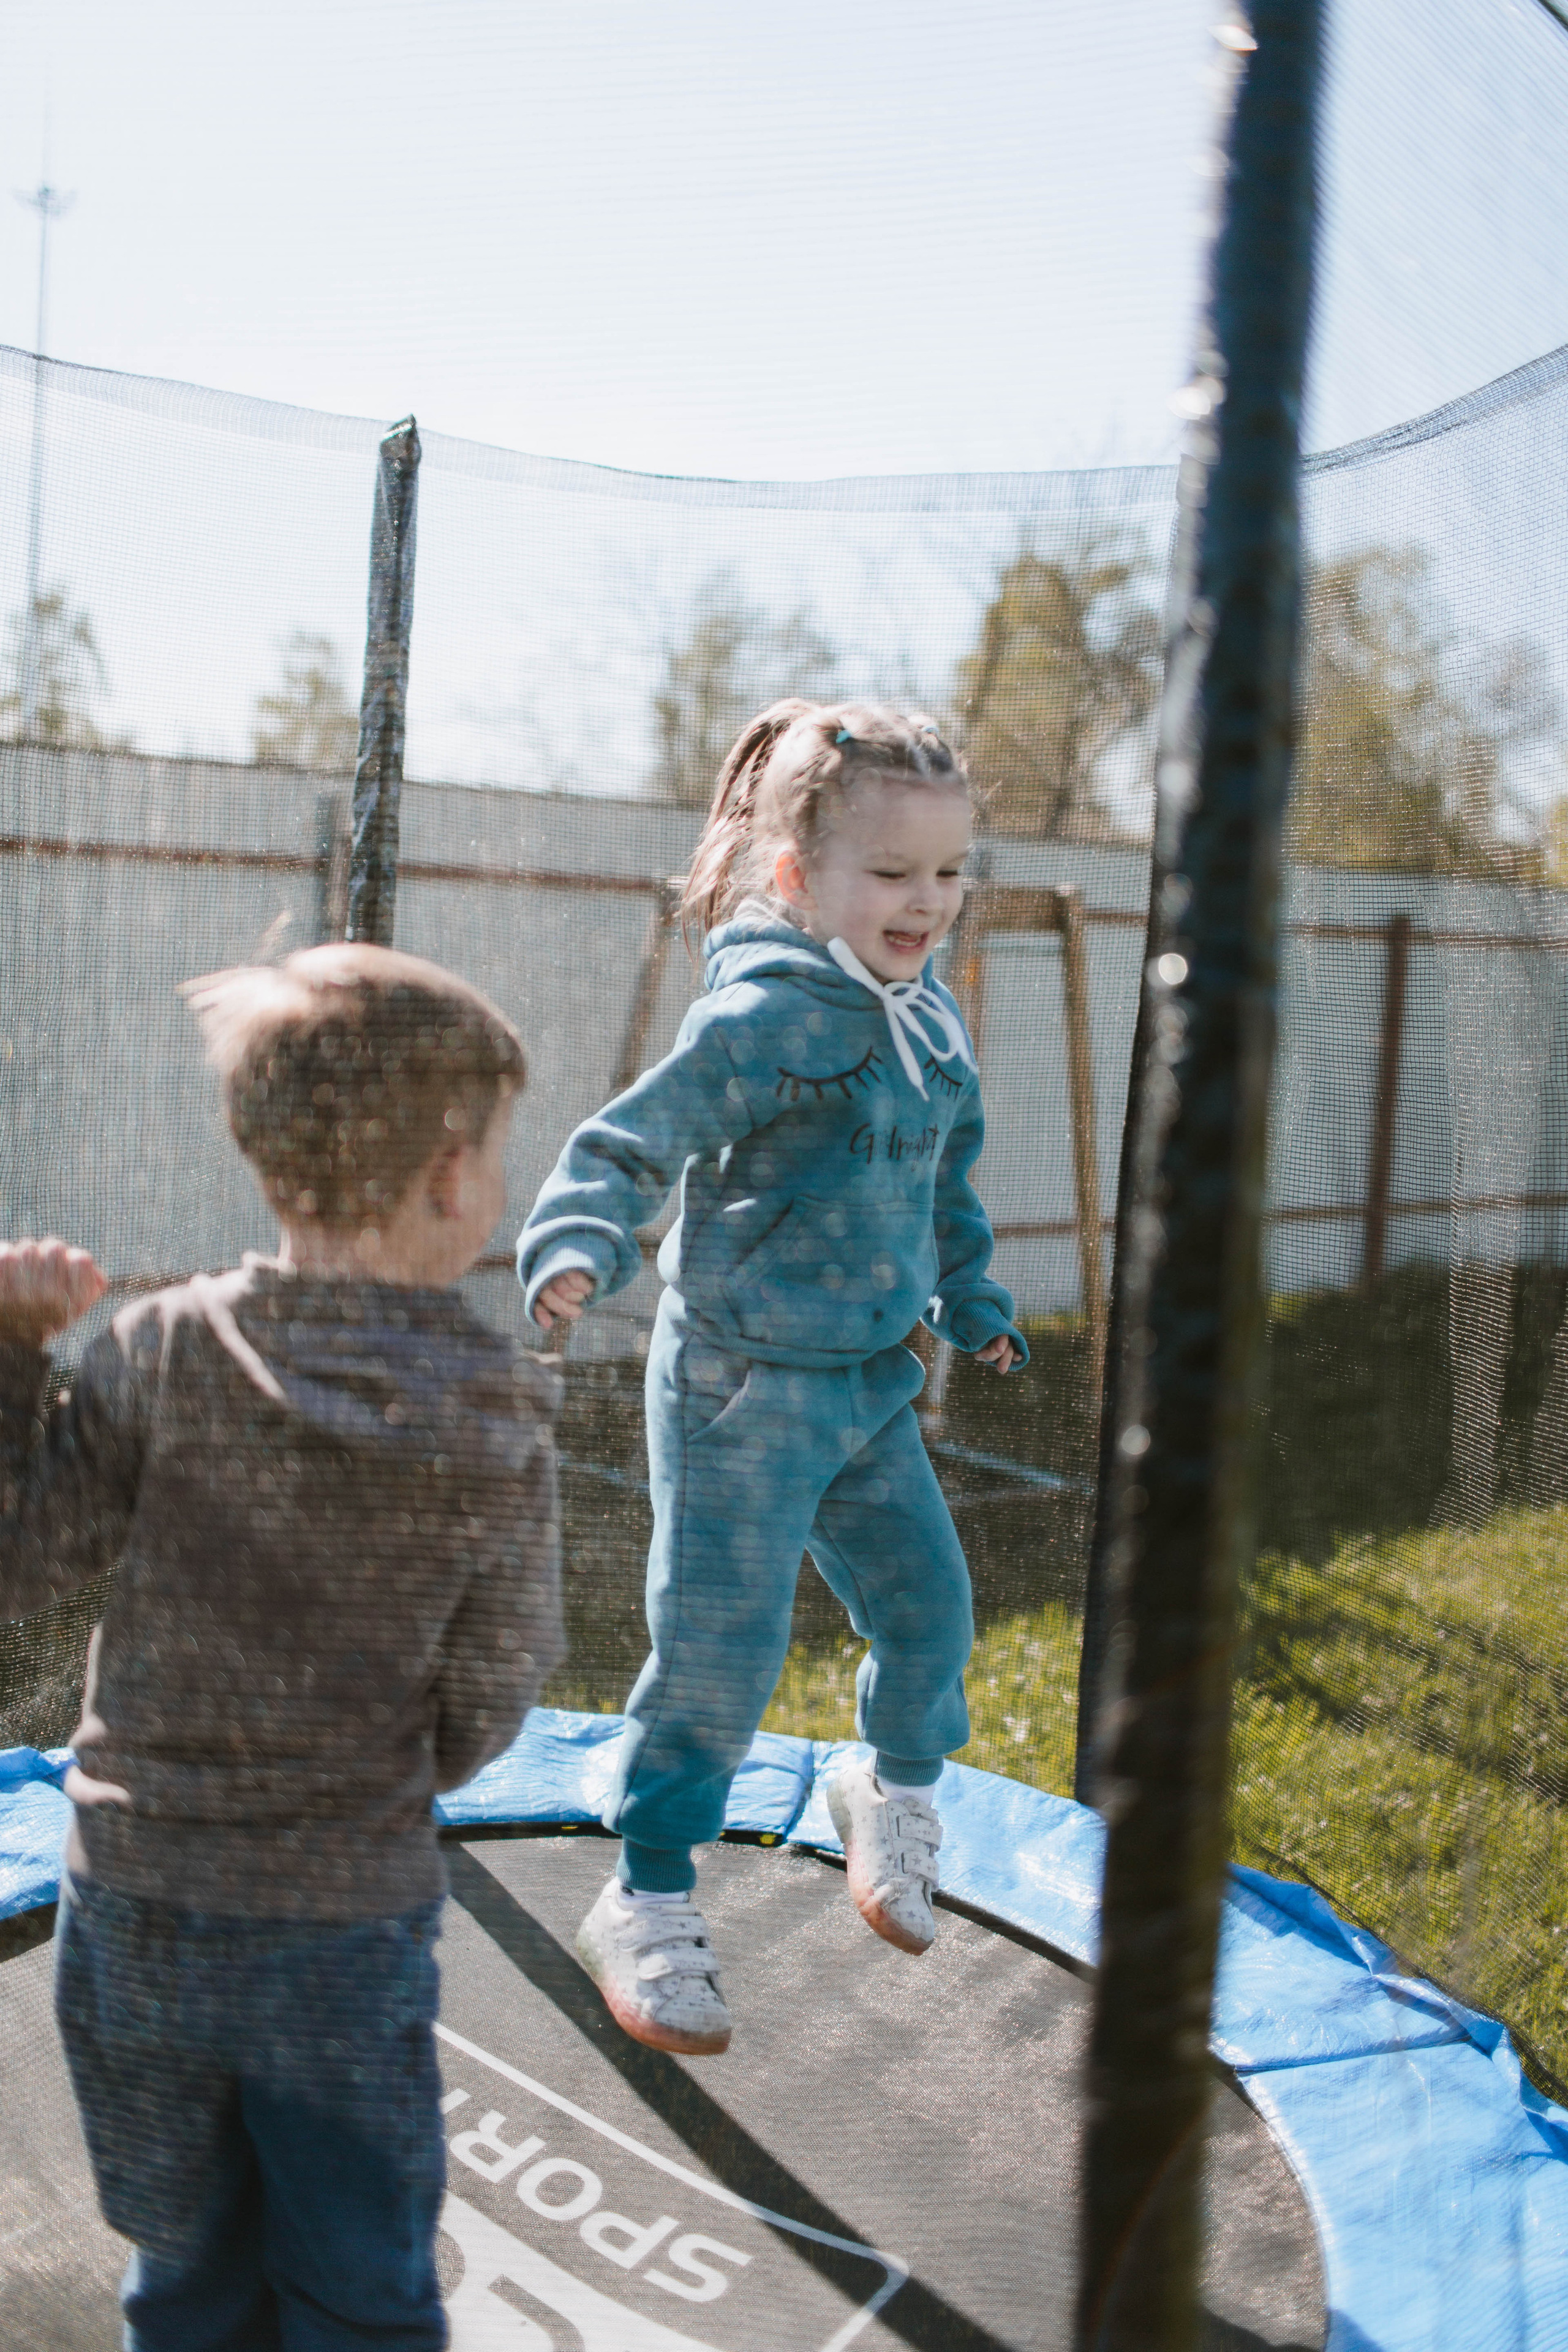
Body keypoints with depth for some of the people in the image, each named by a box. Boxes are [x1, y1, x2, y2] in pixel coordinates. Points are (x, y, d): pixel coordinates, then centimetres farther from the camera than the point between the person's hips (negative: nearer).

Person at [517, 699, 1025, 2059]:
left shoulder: (931, 1026, 7)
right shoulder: (763, 1016, -19)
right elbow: (630, 1144, -19)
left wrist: (972, 1306, 28)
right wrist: (578, 1246, -37)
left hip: (871, 1383, 8)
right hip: (743, 1388, -7)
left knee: (930, 1606, 14)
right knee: (722, 1656, -2)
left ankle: (899, 1786, 46)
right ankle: (646, 1907, 18)